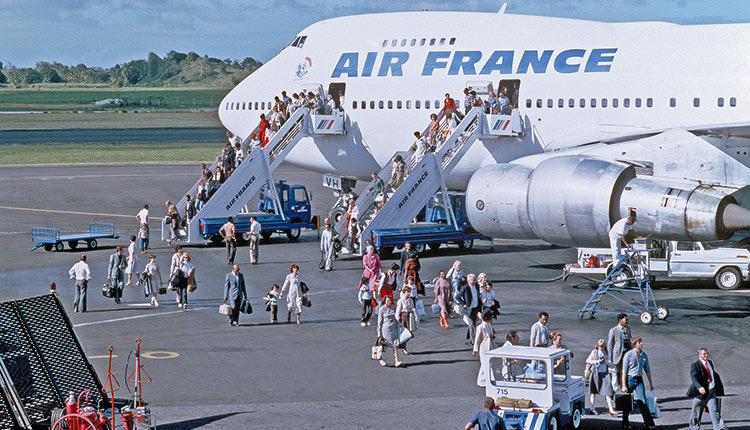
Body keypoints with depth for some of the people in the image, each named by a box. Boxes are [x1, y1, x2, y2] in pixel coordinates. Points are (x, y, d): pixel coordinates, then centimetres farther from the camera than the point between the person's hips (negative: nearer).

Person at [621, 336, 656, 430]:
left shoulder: (644, 355, 5)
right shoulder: (628, 355, -9)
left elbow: (647, 370, 14)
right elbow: (624, 371, -9)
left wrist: (651, 383, 14)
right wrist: (624, 385, -12)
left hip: (639, 380, 3)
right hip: (629, 379, -3)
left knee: (642, 402, -6)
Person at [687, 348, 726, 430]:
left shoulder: (710, 363, 12)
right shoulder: (695, 365, -11)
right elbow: (694, 378, -26)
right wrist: (699, 387, -43)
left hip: (712, 392, 5)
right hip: (701, 392, -5)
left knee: (714, 409, -4)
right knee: (696, 410, 7)